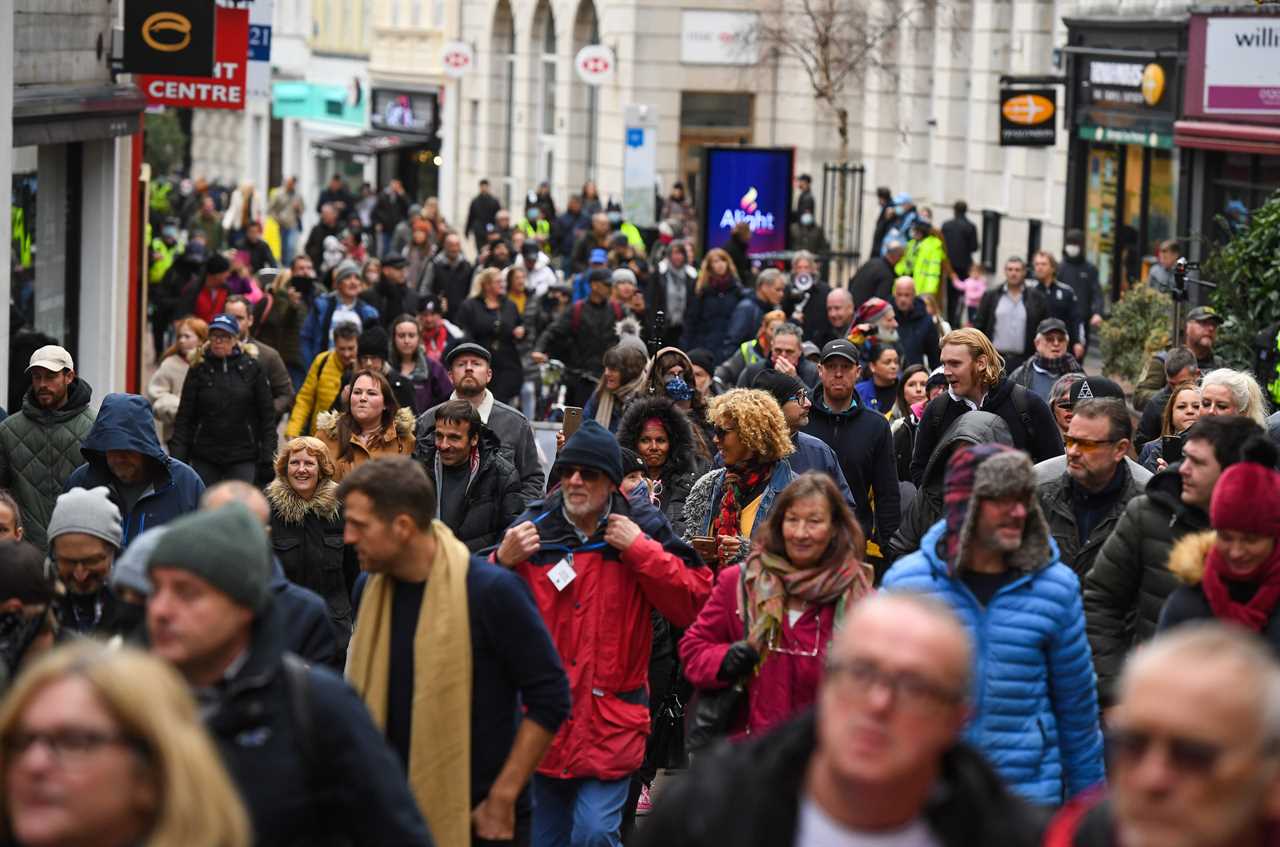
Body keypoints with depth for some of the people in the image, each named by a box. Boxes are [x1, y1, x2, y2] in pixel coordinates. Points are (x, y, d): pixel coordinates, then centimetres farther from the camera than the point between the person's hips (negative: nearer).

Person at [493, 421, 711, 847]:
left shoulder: (643, 531, 0)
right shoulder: (533, 530, 4)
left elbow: (696, 601, -9)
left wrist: (641, 551, -15)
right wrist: (503, 562, -12)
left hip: (612, 720, -3)